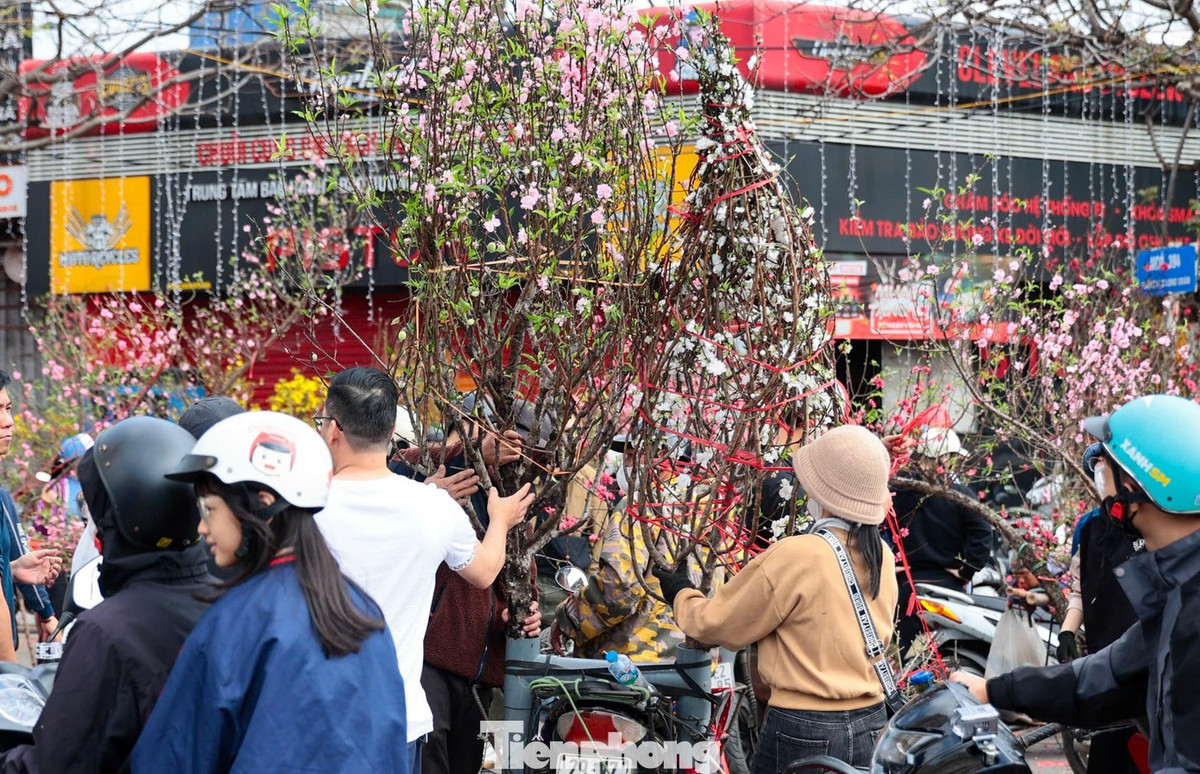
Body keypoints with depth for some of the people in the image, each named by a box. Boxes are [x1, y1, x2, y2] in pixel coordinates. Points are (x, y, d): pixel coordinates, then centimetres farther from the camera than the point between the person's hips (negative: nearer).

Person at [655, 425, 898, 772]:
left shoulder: (794, 557, -18)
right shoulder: (883, 557, 0)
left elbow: (719, 624, -7)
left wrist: (681, 594, 14)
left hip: (803, 733, -6)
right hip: (872, 728, 6)